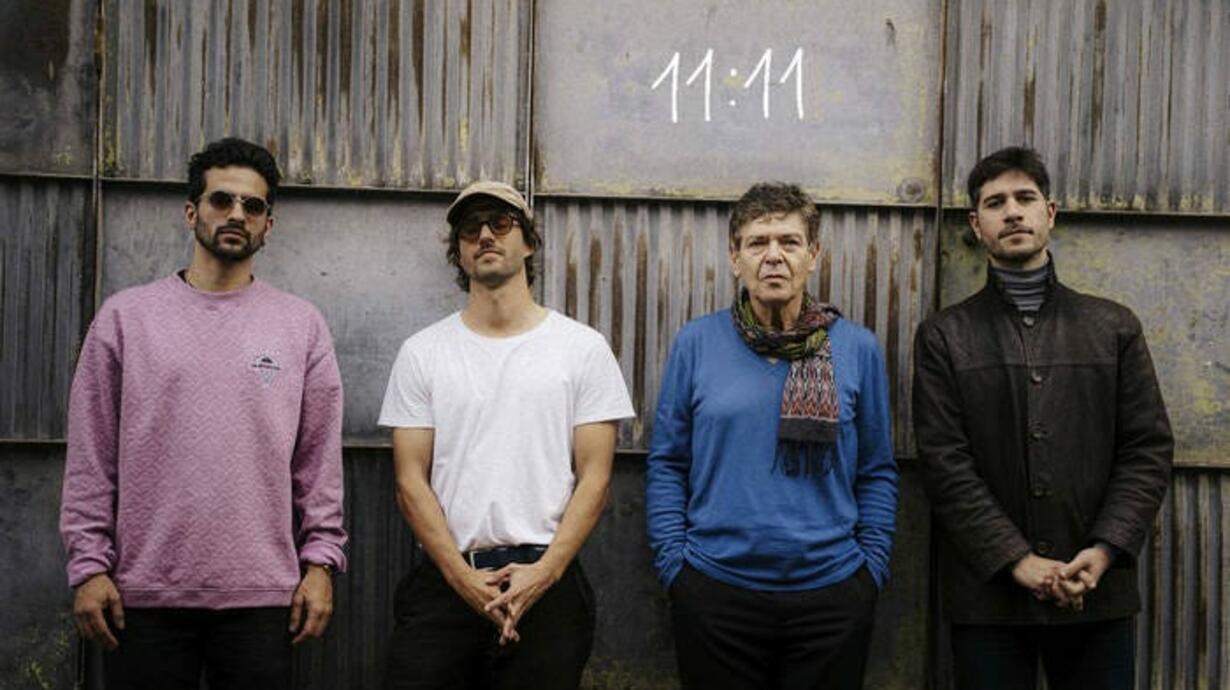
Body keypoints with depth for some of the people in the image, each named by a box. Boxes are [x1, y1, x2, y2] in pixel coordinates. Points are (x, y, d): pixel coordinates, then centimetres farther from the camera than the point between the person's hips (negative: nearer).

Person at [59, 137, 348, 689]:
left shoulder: (302, 325, 6)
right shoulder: (124, 316, 5)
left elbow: (320, 461, 5)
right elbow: (91, 459, 3)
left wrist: (321, 560, -2)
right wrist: (88, 563, -3)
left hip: (261, 595, 0)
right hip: (144, 592, 0)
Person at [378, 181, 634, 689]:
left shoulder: (584, 348, 3)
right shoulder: (422, 353, 6)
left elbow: (594, 477, 0)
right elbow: (411, 480, 2)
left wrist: (544, 572, -12)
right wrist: (463, 576, -10)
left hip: (547, 582, -1)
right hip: (445, 580, 1)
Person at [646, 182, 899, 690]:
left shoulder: (857, 348, 2)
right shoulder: (696, 343, 0)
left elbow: (877, 472, 6)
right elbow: (667, 464, 3)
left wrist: (872, 566, 0)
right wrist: (673, 562, -3)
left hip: (831, 588, 1)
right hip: (714, 587, 0)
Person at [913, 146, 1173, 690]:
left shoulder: (1115, 327, 10)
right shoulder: (944, 336, 4)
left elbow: (1148, 447, 4)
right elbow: (944, 461, -4)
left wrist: (1105, 551, -9)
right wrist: (1017, 560, -13)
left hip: (1098, 592, 2)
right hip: (989, 593, -1)